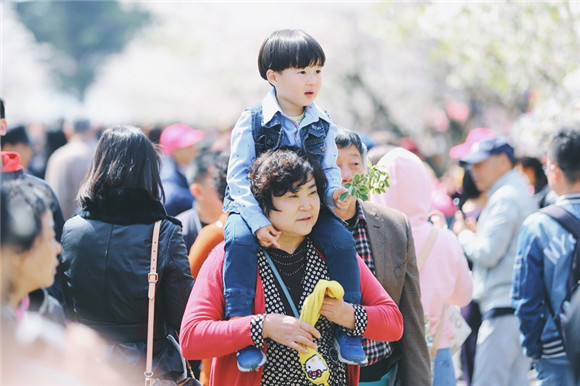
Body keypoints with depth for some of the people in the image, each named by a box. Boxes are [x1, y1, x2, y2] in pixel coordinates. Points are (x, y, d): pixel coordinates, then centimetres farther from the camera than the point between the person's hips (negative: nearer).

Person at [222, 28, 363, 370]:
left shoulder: (322, 125, 2)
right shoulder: (252, 122, -11)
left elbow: (330, 170, 9)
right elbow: (239, 177, -13)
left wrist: (334, 193, -16)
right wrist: (257, 221, -26)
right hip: (253, 206, -3)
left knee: (342, 239, -20)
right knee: (239, 239, -34)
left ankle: (347, 329, -8)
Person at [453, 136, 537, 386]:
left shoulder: (504, 198, -11)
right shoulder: (522, 193, 20)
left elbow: (487, 253, -15)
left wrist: (463, 233, 2)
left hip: (502, 308, -10)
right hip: (520, 306, 10)